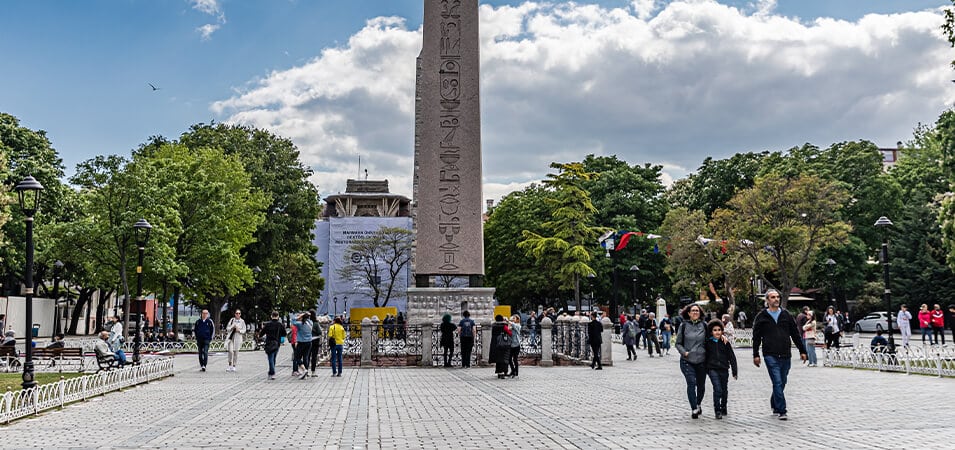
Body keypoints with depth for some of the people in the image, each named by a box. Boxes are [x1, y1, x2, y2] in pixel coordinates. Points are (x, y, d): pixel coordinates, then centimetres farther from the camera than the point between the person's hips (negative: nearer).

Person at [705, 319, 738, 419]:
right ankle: (717, 410, -4)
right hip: (712, 369, -2)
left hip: (724, 369, 2)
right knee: (717, 389, -16)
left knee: (724, 390, 14)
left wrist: (735, 371, 2)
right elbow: (704, 355, 6)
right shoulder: (708, 342, -1)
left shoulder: (725, 342, 0)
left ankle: (723, 407, 37)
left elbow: (732, 357, 3)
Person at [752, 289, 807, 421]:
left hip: (786, 355, 4)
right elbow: (756, 337, 5)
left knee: (782, 383, 10)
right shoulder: (761, 317, 3)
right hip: (771, 356, -4)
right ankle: (782, 411, -8)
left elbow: (795, 334, 15)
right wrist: (756, 355, 0)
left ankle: (775, 406, 28)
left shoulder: (786, 315, 11)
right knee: (778, 383, -10)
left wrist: (802, 351, 12)